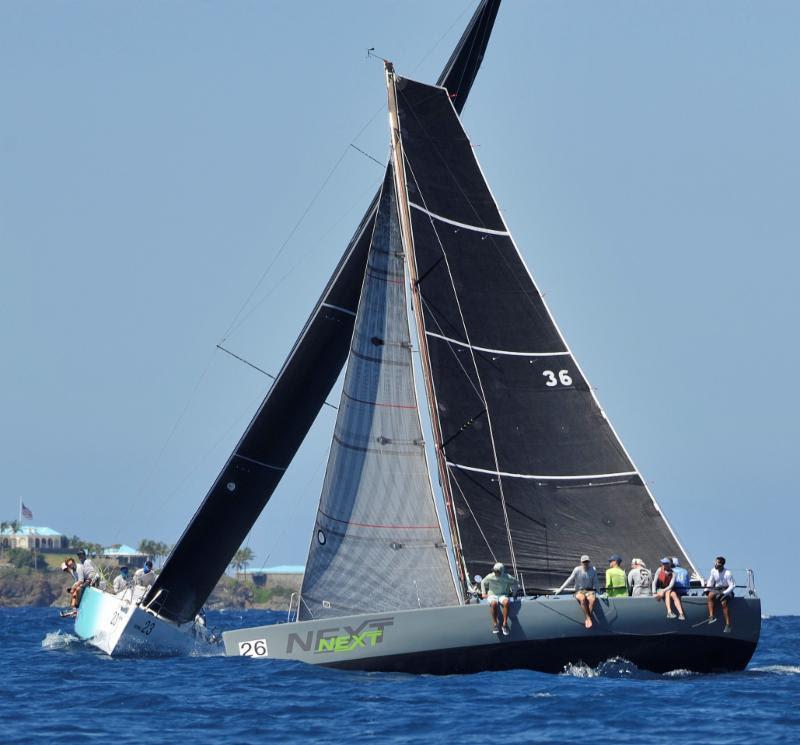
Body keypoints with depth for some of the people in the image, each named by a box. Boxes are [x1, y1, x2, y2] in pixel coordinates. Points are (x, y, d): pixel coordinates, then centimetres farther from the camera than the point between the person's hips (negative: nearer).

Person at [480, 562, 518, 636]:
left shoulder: (507, 578, -8)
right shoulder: (490, 577, -7)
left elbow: (515, 582, 12)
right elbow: (483, 582, 14)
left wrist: (513, 593, 13)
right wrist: (483, 593, 10)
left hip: (503, 595, 0)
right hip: (492, 595, 0)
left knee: (506, 602, -37)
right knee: (494, 604, -39)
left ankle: (505, 624, -30)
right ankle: (494, 624, -27)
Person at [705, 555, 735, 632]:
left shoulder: (727, 573, -14)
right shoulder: (713, 571, 0)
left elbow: (732, 585, -13)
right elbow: (710, 582, 14)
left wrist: (724, 593, -23)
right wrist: (706, 589, -2)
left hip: (726, 590, -4)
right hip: (716, 589, 4)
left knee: (724, 603, -31)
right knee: (710, 595, -29)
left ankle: (728, 625, -27)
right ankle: (711, 616, -36)